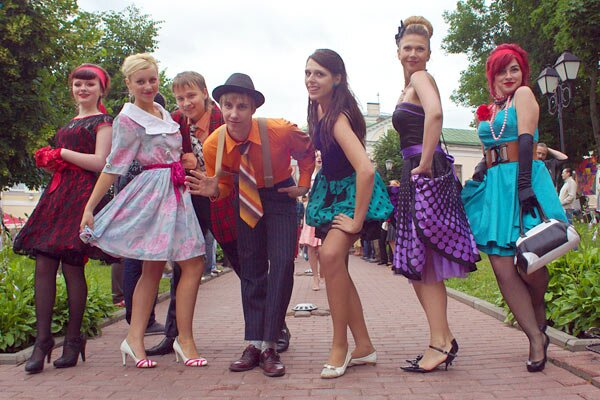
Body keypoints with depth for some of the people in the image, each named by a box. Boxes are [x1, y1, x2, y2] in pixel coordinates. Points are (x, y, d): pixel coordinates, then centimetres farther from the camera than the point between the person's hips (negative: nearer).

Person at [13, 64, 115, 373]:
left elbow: (100, 162, -10)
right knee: (43, 266, -2)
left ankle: (73, 340, 4)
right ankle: (42, 340, 1)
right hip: (57, 195, 7)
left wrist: (62, 153, -4)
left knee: (72, 266, -8)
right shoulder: (70, 124, 25)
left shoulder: (103, 121, 3)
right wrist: (50, 160, 7)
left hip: (82, 197, -7)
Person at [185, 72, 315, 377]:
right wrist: (214, 189, -27)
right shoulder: (213, 145, -20)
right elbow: (225, 187, -5)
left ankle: (268, 345, -5)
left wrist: (303, 184, -7)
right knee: (251, 269, 5)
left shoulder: (280, 131, -26)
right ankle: (255, 343, 14)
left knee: (282, 265, -14)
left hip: (281, 197, -2)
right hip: (246, 199, 3)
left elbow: (306, 151, -2)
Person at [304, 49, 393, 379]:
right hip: (331, 191, 9)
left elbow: (366, 170, -37)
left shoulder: (338, 117, -26)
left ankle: (340, 345, -12)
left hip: (354, 193, -9)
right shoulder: (318, 108, -1)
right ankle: (363, 347, 17)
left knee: (331, 254, -27)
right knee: (332, 262, 7)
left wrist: (357, 221, -31)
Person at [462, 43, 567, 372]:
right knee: (502, 265, -5)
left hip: (520, 181, -6)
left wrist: (524, 184, -20)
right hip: (494, 185, 6)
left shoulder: (523, 95, 3)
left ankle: (538, 315, 24)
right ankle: (536, 339, 3)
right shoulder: (489, 110, 21)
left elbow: (526, 140, -10)